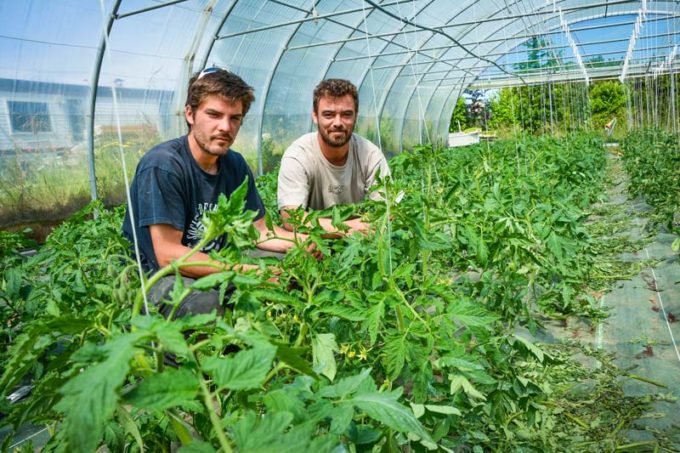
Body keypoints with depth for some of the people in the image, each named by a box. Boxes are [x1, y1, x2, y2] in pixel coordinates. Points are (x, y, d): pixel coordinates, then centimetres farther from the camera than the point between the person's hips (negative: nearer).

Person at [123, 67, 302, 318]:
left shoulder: (235, 164, 2)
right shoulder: (162, 165, -21)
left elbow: (258, 229, 6)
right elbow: (169, 255, -25)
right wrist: (250, 272, -30)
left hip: (214, 265, 7)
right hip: (155, 276, -7)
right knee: (206, 300, -36)